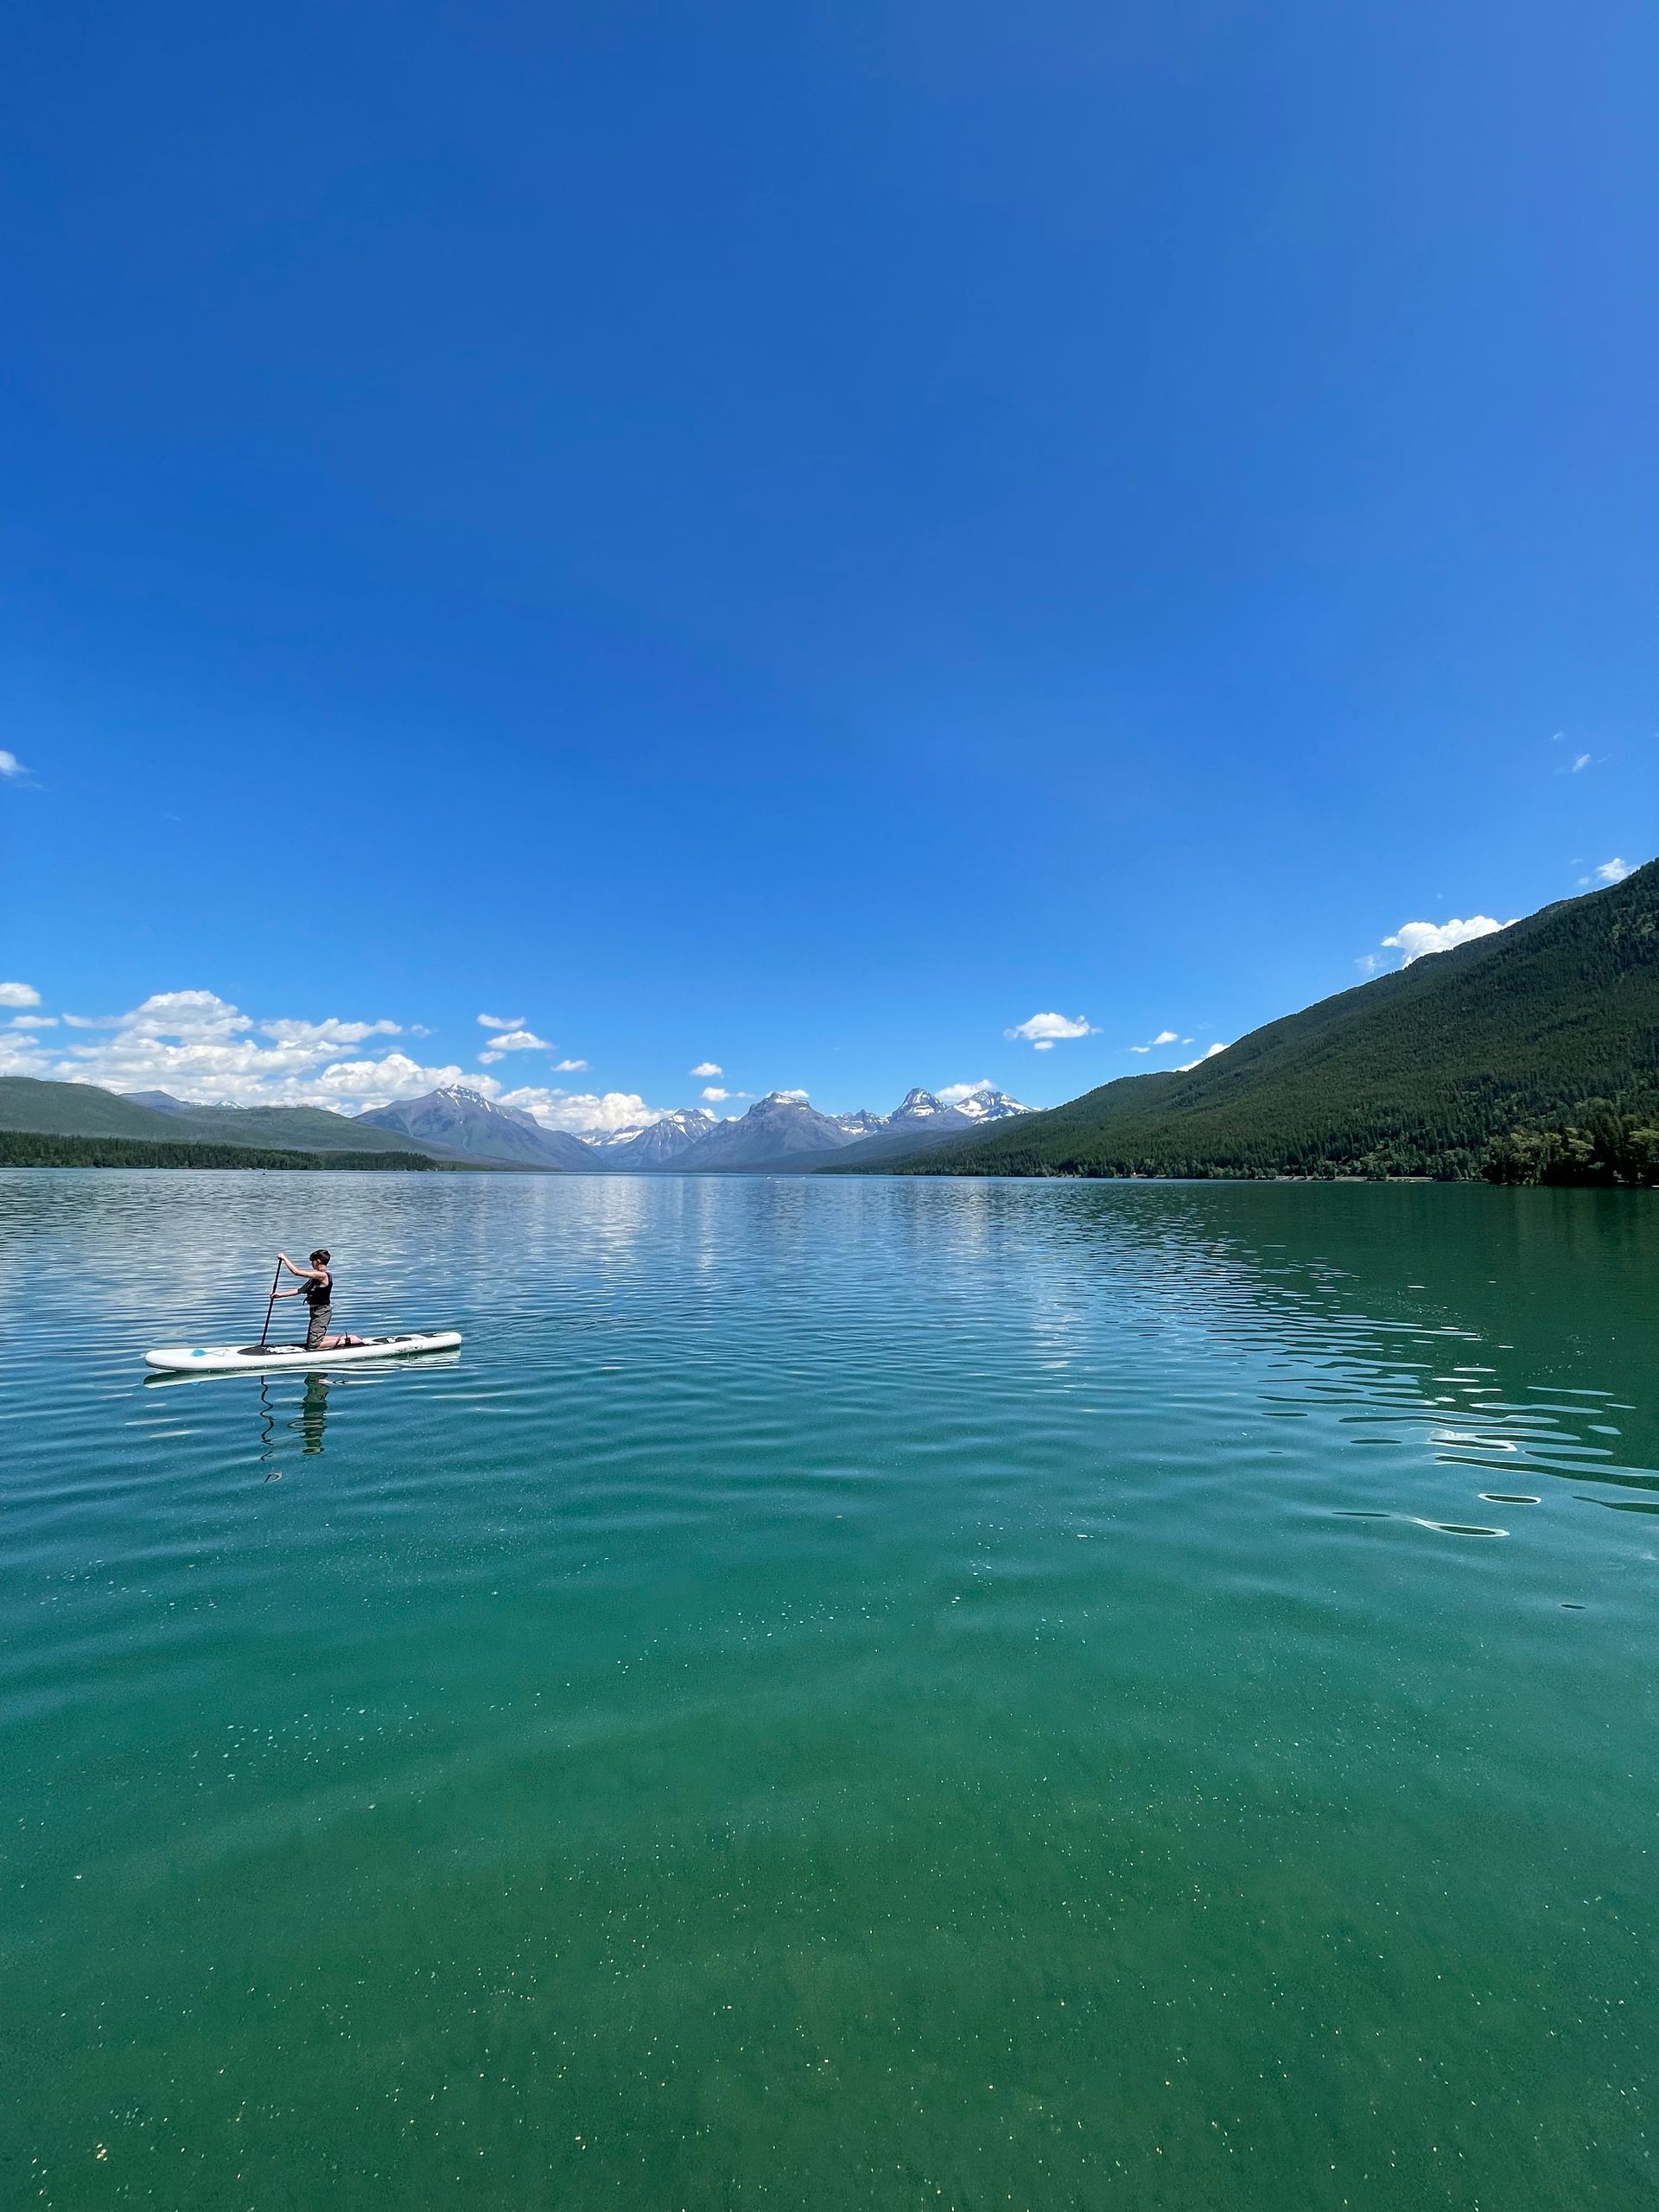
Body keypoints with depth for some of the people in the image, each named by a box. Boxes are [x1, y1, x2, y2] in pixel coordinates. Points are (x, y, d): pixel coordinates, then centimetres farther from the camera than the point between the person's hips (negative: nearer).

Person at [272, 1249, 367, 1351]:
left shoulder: (322, 1276, -21)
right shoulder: (316, 1277, 11)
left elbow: (296, 1272, -22)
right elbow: (301, 1290, 16)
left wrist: (284, 1258, -13)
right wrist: (281, 1294, 13)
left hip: (322, 1313, -10)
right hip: (317, 1312, 10)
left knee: (313, 1346, -8)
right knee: (310, 1343, 17)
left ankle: (348, 1341, -6)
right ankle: (347, 1338, 15)